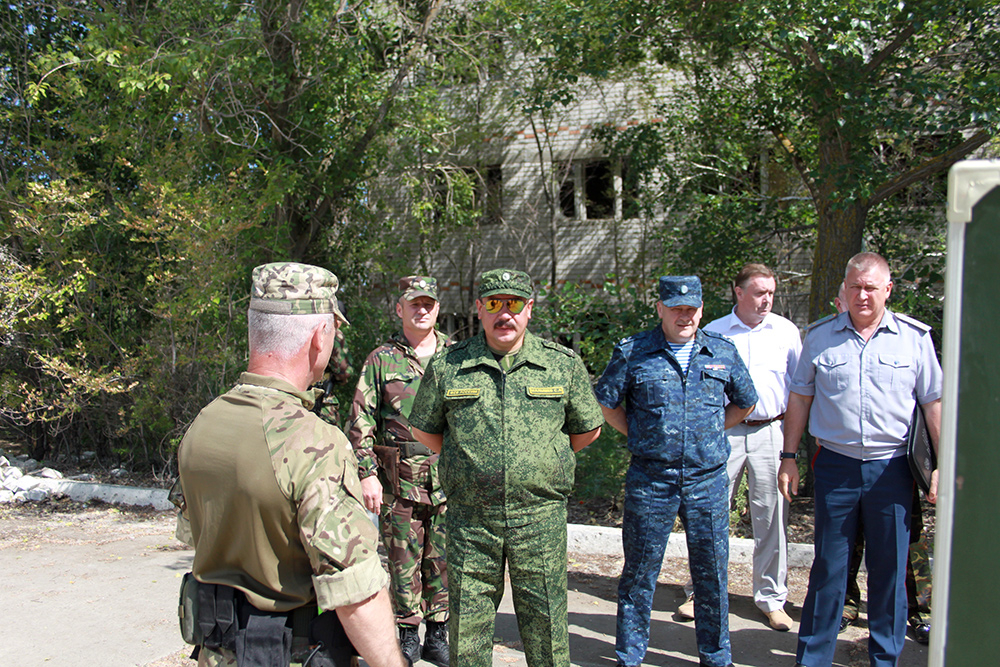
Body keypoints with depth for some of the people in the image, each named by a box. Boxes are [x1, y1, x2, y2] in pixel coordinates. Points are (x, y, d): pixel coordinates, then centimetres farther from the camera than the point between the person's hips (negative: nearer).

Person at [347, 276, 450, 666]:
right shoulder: (382, 359, 3)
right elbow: (361, 421, 1)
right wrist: (367, 472, -6)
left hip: (448, 477, 2)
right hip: (398, 478, -1)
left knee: (443, 558, 6)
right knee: (403, 559, 5)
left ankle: (438, 635, 21)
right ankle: (408, 634, 20)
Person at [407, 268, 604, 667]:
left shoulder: (564, 364, 1)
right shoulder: (446, 366, 1)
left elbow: (588, 430, 12)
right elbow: (424, 430, 13)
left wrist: (544, 460, 9)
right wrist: (467, 459, 9)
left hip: (540, 516, 0)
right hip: (469, 517, 1)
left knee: (545, 622, 9)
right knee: (467, 623, 11)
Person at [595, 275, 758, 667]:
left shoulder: (723, 352, 5)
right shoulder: (632, 353, -3)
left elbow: (744, 402, 19)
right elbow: (606, 402, 6)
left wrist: (711, 432, 10)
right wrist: (638, 436, 1)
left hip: (708, 480, 2)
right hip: (650, 480, -2)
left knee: (712, 572, 12)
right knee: (640, 571, 8)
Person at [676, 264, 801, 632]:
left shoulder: (786, 331, 7)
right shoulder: (714, 332, 4)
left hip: (771, 432, 1)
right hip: (724, 432, -1)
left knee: (772, 517, 5)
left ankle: (771, 598, 20)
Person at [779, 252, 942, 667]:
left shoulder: (915, 337, 3)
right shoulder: (821, 337, 4)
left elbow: (934, 402, 5)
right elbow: (800, 398, 8)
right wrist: (789, 457, 5)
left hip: (891, 467, 0)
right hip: (835, 464, 0)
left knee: (889, 569, 9)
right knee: (828, 567, 7)